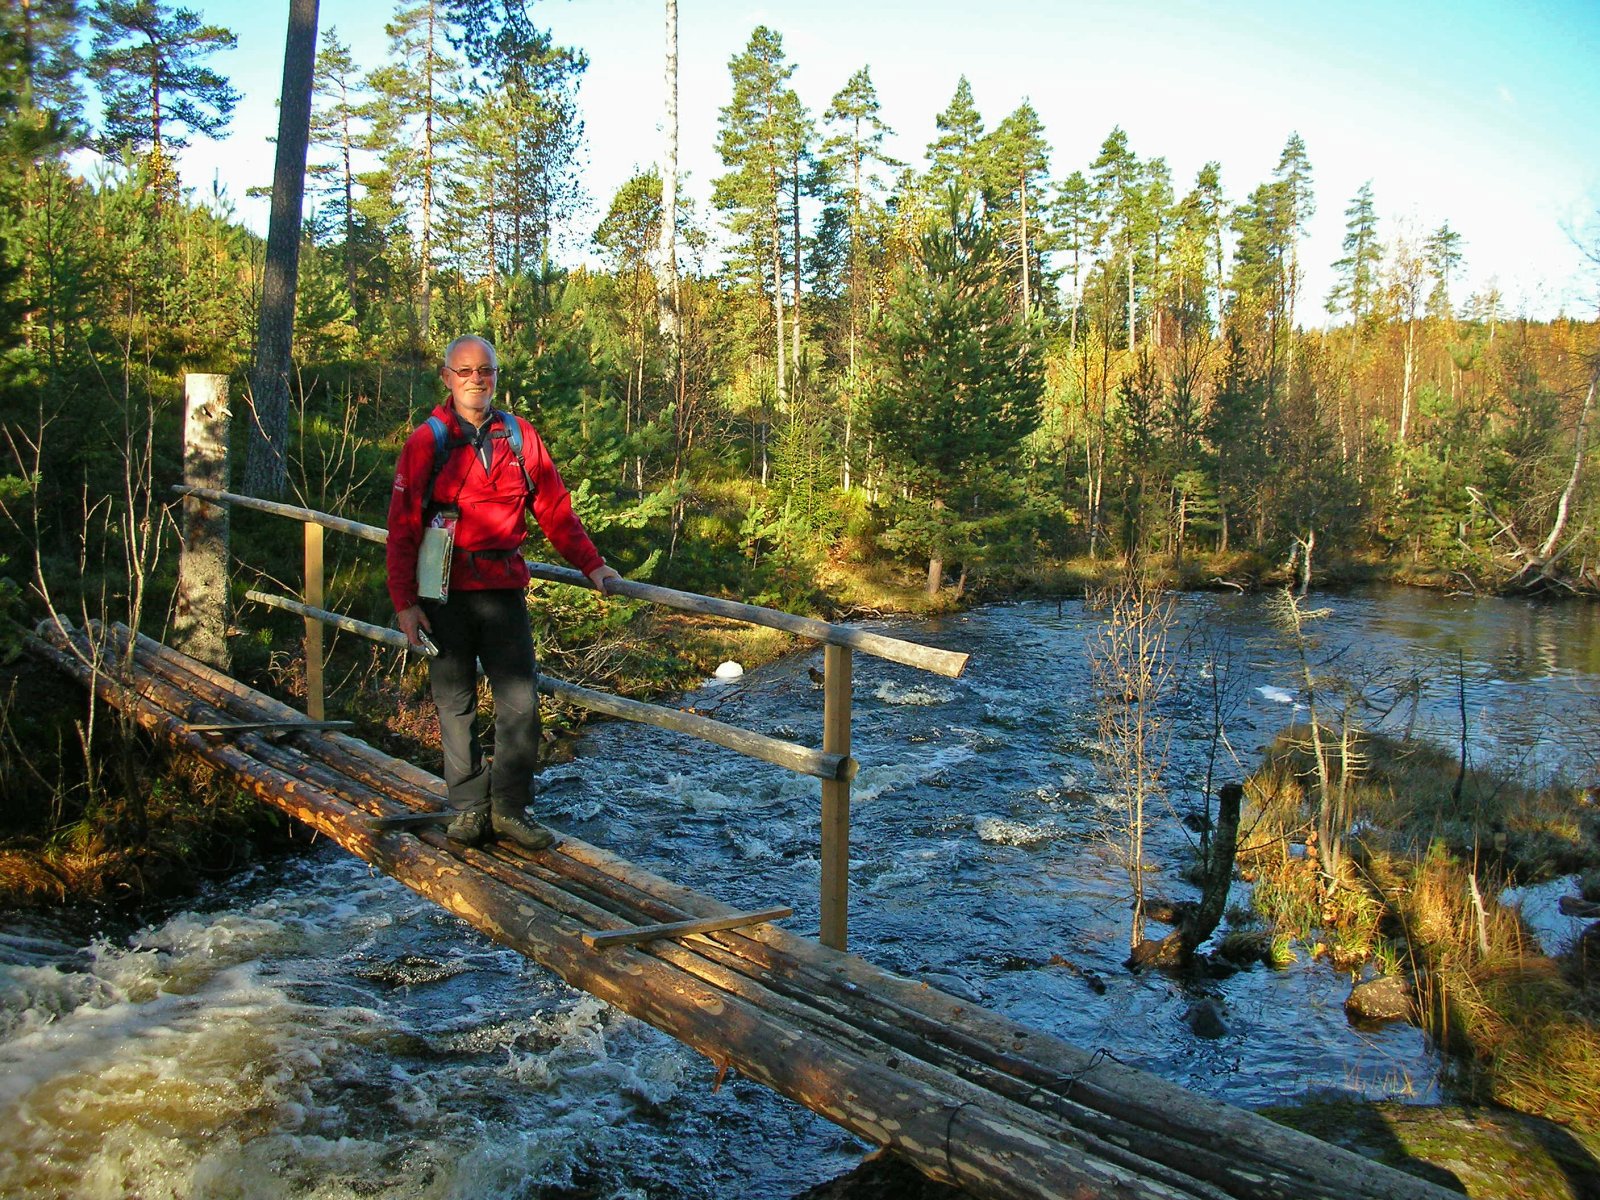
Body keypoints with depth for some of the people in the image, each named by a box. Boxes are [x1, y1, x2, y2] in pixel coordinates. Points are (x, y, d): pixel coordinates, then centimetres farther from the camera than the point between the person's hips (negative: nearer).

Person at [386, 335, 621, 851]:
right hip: (446, 595, -2)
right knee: (456, 705, 6)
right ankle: (469, 808, 18)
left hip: (504, 590, 2)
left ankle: (510, 806, 11)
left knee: (521, 700, -2)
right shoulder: (427, 441, 0)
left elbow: (555, 508, 9)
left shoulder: (519, 436, 7)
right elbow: (402, 528, -1)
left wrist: (591, 564, 1)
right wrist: (404, 601, -7)